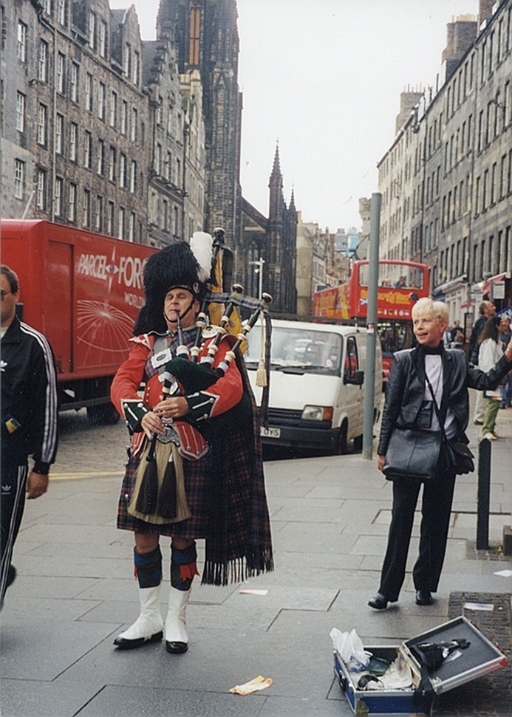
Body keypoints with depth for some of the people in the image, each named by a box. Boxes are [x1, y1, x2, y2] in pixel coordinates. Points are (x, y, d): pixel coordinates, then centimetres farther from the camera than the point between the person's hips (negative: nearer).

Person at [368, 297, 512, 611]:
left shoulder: (456, 361, 7)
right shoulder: (404, 360, 1)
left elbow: (487, 381, 3)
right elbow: (391, 407, 1)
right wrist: (383, 450, -1)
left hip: (444, 448, 2)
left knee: (437, 520, 9)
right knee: (401, 518, 0)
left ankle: (425, 584, 21)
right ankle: (388, 588, 6)